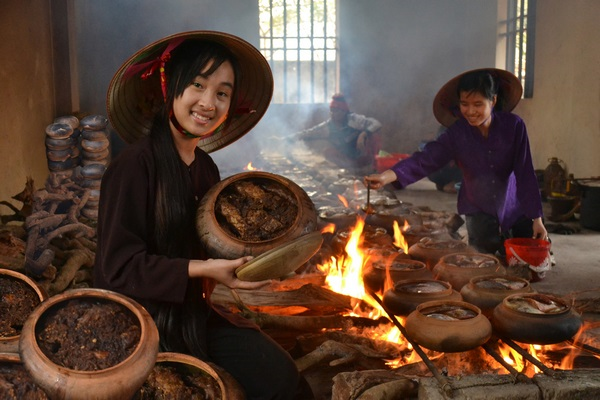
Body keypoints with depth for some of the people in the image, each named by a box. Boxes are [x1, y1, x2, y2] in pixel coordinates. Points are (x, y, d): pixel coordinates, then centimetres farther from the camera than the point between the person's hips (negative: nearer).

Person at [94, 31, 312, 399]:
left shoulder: (206, 167, 3)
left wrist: (248, 254, -5)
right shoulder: (135, 165, -19)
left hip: (192, 310, 7)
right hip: (141, 318, -6)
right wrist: (203, 269, -22)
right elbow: (119, 266, -19)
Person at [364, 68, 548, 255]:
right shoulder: (457, 133, -13)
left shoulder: (513, 125, -16)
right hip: (480, 213, 0)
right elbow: (427, 158, -25)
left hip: (514, 211, 0)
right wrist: (387, 175, -42)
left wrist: (537, 218, -13)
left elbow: (525, 172, -13)